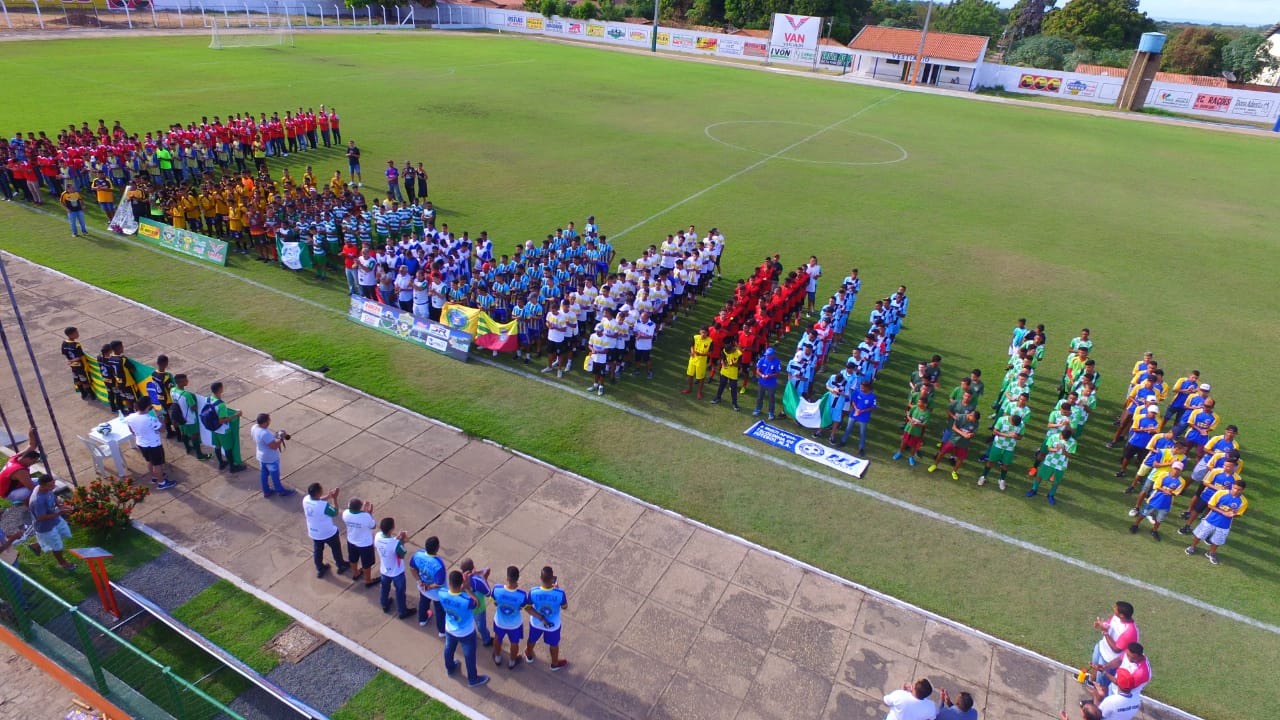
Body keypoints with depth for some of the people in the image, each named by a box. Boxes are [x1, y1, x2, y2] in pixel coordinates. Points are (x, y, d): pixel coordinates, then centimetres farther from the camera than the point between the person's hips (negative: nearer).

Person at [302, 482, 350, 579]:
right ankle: (341, 566, 44)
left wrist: (328, 496, -3)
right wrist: (334, 498, -16)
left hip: (314, 533, 5)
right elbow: (335, 513, -18)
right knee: (336, 549, 22)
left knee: (317, 551, 28)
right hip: (329, 533, -5)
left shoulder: (306, 499, -20)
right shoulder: (324, 505, -38)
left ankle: (320, 569, 48)